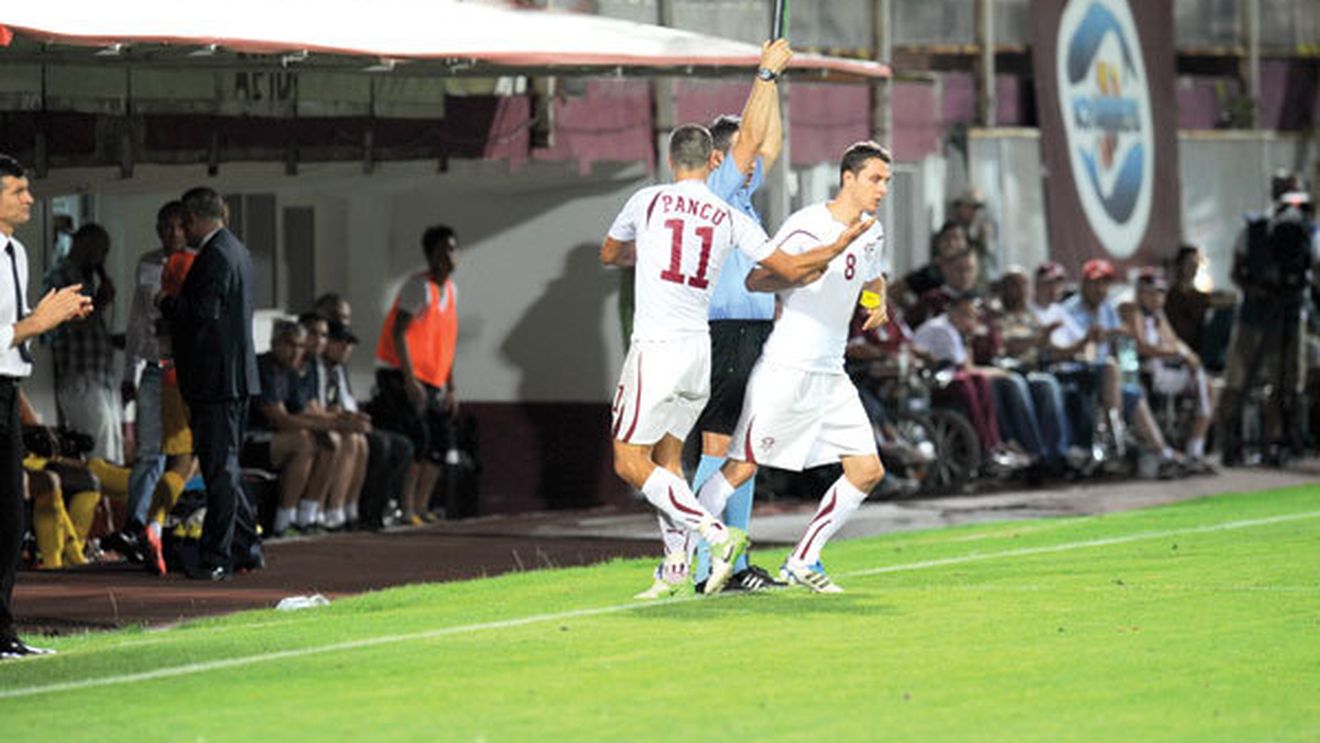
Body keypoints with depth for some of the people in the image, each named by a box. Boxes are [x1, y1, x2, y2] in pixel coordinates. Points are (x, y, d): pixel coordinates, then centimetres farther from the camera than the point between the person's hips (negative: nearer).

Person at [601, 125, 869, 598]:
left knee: (630, 462, -3)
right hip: (700, 350, 5)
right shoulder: (731, 220, 5)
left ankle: (715, 533, -15)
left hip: (656, 347, -5)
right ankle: (675, 569, 9)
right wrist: (841, 245, 23)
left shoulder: (648, 201, 1)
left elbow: (609, 255, 20)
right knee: (667, 458, 16)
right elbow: (790, 269, 6)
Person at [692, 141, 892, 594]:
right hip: (786, 369, -8)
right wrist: (798, 275, -26)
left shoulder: (872, 233, 11)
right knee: (743, 465, -9)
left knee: (868, 471, 2)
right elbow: (755, 280, -11)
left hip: (831, 375, 8)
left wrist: (879, 300, 12)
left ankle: (803, 561, 12)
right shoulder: (806, 226, -12)